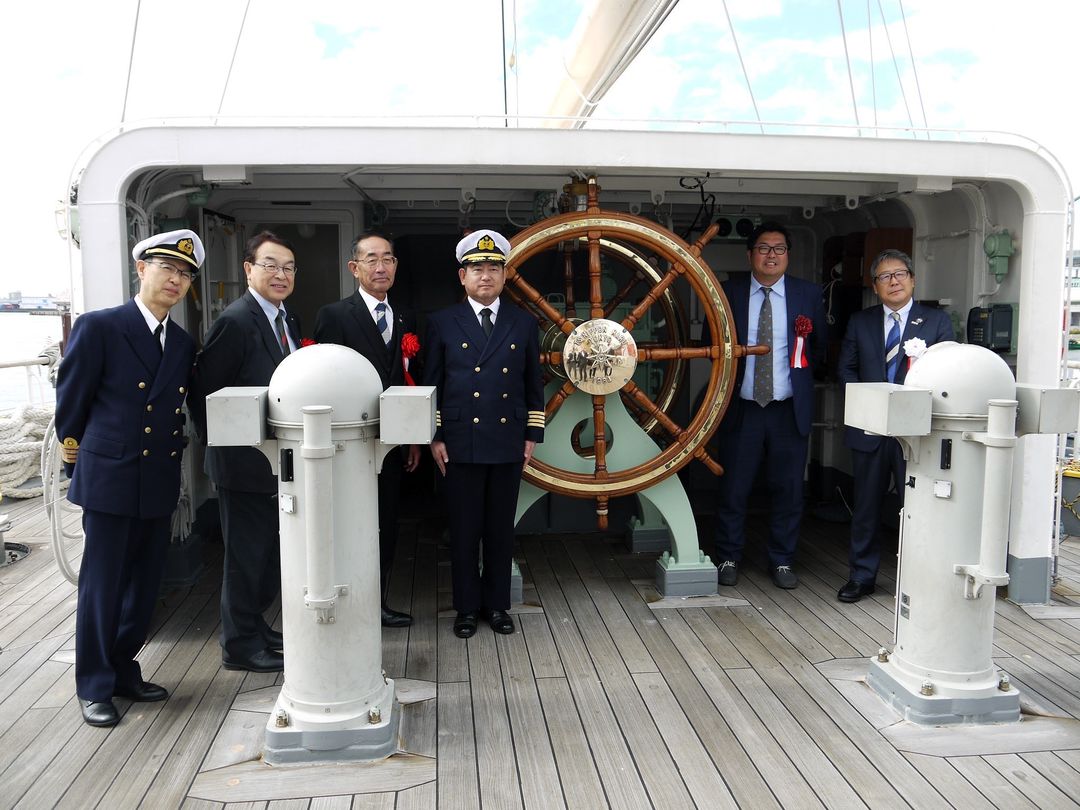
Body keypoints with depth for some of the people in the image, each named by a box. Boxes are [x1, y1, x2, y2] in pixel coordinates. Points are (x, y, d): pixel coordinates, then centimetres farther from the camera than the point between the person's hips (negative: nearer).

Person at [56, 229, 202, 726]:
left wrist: (172, 450, 14)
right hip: (110, 480, -6)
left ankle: (123, 670, 31)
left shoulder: (184, 344, 9)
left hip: (160, 486, 6)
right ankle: (94, 687, 19)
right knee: (101, 587, 4)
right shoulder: (98, 328, -9)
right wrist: (75, 450, 8)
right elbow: (71, 401, -1)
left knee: (144, 587, 14)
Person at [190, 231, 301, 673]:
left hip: (280, 460, 9)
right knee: (247, 553, 4)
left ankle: (254, 625, 37)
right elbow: (203, 392, -17)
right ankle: (240, 645, 20)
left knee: (271, 550, 20)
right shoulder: (235, 321, -17)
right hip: (246, 461, -9)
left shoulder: (288, 321, 10)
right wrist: (224, 442, -14)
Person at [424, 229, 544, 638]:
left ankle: (497, 605, 21)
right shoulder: (443, 323, 3)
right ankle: (467, 607, 18)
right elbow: (431, 384, 4)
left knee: (501, 529, 9)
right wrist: (435, 437, -2)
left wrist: (532, 435, 5)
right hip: (461, 444, -1)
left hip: (508, 444, 2)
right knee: (464, 530, 5)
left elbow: (534, 385, 10)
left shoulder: (523, 323, 8)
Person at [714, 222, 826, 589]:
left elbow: (819, 348, 13)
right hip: (741, 408, -1)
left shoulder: (808, 293, 5)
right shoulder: (728, 292, 2)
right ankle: (728, 559, 21)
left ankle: (782, 560, 23)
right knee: (733, 488, 5)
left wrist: (804, 366, 1)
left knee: (788, 488, 8)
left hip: (789, 409, 1)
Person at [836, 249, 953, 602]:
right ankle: (861, 576, 21)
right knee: (866, 506, 10)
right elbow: (846, 368, 9)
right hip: (870, 427, 2)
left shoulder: (937, 321, 4)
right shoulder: (860, 322, 11)